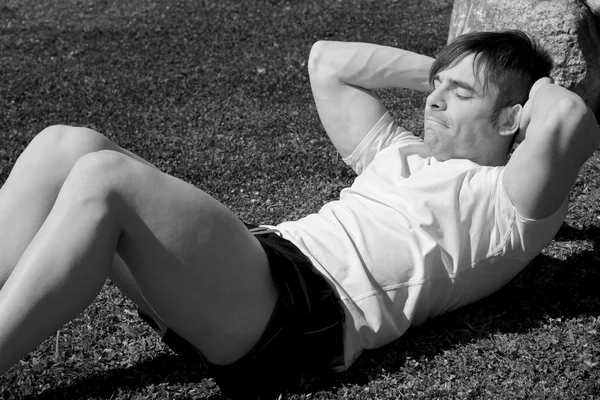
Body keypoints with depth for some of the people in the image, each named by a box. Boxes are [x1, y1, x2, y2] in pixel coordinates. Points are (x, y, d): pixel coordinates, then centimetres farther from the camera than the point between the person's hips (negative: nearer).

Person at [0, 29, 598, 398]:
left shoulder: (508, 201, 8)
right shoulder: (403, 153, 32)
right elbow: (326, 62, 37)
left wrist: (533, 83, 9)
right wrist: (433, 70, 34)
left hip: (307, 310, -8)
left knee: (102, 179, -26)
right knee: (67, 147, -10)